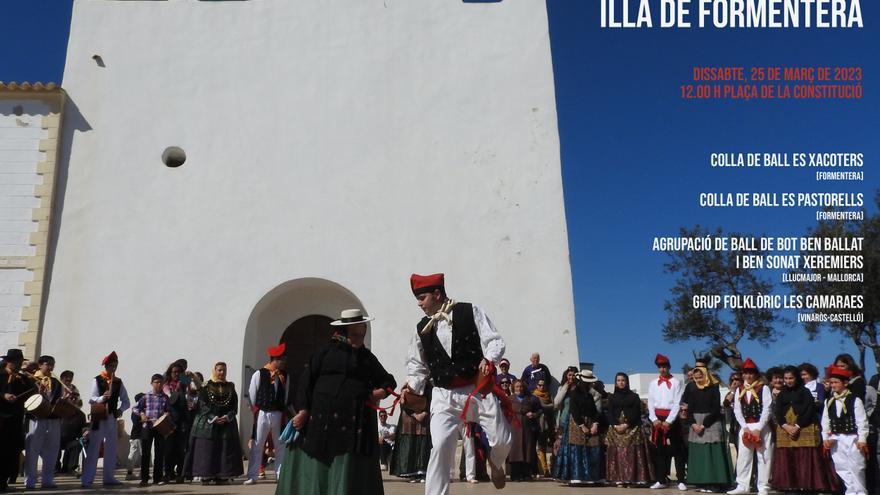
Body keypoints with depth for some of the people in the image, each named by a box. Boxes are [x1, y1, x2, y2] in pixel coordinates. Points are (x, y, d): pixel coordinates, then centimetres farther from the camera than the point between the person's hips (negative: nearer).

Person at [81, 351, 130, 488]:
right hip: (98, 417, -5)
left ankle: (109, 478, 18)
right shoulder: (97, 380, -3)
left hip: (112, 417, 5)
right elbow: (91, 399, -13)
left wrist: (121, 409, -11)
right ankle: (87, 479, -1)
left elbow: (126, 401, 8)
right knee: (93, 448, -5)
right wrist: (102, 398, -32)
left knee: (111, 448, 9)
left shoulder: (118, 382, 8)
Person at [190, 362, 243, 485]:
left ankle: (222, 476, 2)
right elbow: (202, 405, -5)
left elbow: (235, 406, 6)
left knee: (225, 450, -2)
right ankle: (206, 476, -1)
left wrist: (227, 417, -11)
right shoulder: (206, 386, 2)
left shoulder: (230, 387, 11)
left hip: (227, 423, 2)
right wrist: (214, 418, -15)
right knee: (206, 449, -5)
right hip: (208, 423, -2)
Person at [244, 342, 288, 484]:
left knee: (280, 446, 7)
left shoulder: (284, 376, 5)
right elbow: (252, 395, -1)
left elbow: (287, 396, 7)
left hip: (279, 414, 3)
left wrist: (284, 413, 1)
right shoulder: (259, 374, -3)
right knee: (257, 446, 0)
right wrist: (255, 414, 0)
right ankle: (252, 476, 6)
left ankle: (280, 475, 15)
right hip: (263, 413, -3)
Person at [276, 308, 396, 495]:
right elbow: (306, 381, 2)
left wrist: (383, 390, 2)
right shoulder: (325, 352, 5)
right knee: (317, 466, 3)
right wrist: (303, 410, -7)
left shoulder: (367, 357, 14)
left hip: (357, 421, 2)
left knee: (352, 470, 2)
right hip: (323, 419, -2)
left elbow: (388, 380, 23)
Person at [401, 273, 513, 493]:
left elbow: (495, 341, -6)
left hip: (479, 389, -1)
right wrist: (410, 387, -5)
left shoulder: (470, 311, -4)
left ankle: (495, 465, 41)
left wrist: (488, 360, -26)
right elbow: (418, 365, 13)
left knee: (502, 440, 4)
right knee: (440, 447, -13)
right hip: (444, 395, 2)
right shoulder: (422, 328, 6)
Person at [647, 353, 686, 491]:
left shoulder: (677, 382, -2)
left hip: (671, 419, -4)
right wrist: (654, 419, -7)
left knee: (676, 450, -1)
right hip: (657, 419, 4)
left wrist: (668, 421, -14)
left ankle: (681, 481, 4)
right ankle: (661, 480, 13)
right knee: (659, 450, 7)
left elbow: (677, 403, -8)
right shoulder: (653, 383, 11)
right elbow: (650, 403, 7)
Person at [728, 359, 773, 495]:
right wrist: (745, 427, -6)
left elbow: (767, 410, -9)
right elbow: (737, 410, 6)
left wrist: (758, 429, -14)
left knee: (764, 457, 0)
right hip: (745, 427, 4)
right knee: (743, 457, 5)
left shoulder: (764, 388, -2)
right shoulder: (739, 390, 10)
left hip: (762, 427, -4)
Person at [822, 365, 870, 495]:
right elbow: (825, 421, 8)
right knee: (841, 468, 7)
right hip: (836, 439, 5)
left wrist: (862, 439, -11)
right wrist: (825, 438, 3)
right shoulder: (829, 402, 7)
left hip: (852, 439, -5)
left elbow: (862, 421, -9)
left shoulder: (855, 400, -8)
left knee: (856, 468, 0)